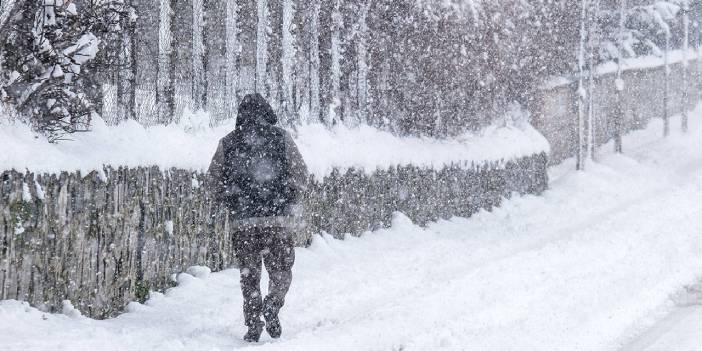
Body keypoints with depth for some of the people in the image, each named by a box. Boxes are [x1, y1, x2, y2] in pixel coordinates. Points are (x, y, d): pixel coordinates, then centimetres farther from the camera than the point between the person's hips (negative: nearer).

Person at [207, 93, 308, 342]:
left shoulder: (227, 143, 6)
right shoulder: (281, 139, 1)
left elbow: (215, 180, 6)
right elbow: (300, 174, -1)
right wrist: (290, 203, 10)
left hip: (242, 220, 1)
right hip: (277, 219, -1)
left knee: (249, 274, 10)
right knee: (281, 270, 8)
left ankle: (253, 324, 5)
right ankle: (271, 306, -17)